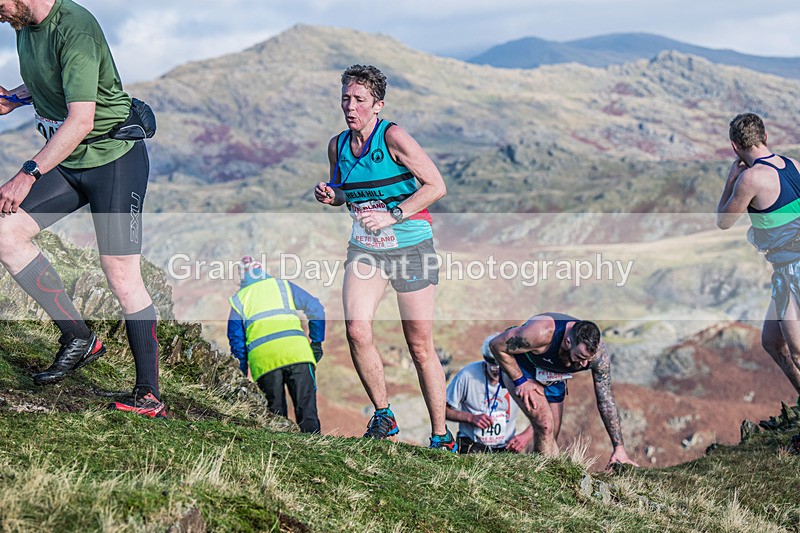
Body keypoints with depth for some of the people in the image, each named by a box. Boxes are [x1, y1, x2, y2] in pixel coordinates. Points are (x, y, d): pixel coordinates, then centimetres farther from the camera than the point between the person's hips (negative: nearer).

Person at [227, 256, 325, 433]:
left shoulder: (238, 300, 21)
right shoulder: (282, 285, 21)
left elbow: (237, 341, 18)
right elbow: (316, 309, 14)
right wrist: (317, 342, 19)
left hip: (263, 359, 1)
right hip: (297, 350, 0)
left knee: (276, 414, 8)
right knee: (307, 409, -2)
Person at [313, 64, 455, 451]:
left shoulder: (393, 137, -13)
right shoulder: (337, 145, 4)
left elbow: (436, 186, -15)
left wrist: (393, 215, -23)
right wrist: (330, 195, -3)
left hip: (411, 249, -4)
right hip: (364, 249, 5)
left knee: (420, 347, 0)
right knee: (357, 331, -15)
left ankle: (441, 436, 12)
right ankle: (383, 416, 4)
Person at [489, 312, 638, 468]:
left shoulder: (598, 352, -28)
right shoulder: (542, 332, -42)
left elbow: (606, 400, -20)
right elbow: (496, 345, -28)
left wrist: (619, 448, -21)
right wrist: (520, 381, -25)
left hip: (553, 378, 5)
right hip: (519, 370, -5)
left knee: (550, 437, 7)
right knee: (545, 426, -22)